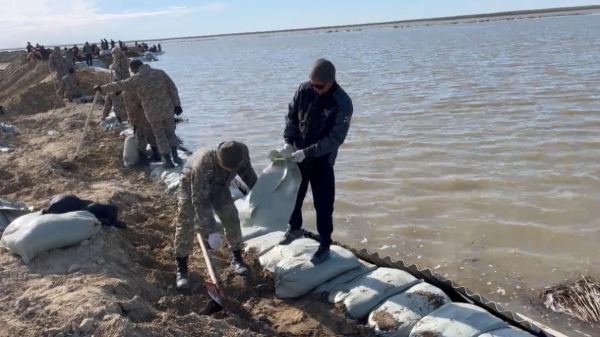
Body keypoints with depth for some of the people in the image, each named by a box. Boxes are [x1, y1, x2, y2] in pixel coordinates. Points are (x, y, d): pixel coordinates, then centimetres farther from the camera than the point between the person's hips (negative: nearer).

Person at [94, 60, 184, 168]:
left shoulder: (135, 79, -6)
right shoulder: (160, 72, 2)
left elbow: (118, 85, 4)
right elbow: (173, 88, 0)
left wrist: (101, 88, 18)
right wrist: (176, 104, 4)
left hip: (153, 113, -3)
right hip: (168, 109, 3)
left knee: (160, 137, 9)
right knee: (170, 133, 18)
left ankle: (168, 161, 13)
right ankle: (175, 156, 14)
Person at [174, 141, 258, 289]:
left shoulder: (242, 152, -32)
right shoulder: (202, 164, -46)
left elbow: (246, 170, -6)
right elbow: (200, 201, -40)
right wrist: (211, 231, -40)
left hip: (219, 185, 4)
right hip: (191, 184, -4)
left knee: (231, 217, -1)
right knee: (185, 223, -12)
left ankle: (236, 258, 16)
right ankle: (181, 268, -2)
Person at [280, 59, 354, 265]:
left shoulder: (342, 103, -22)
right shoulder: (304, 90, -8)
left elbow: (335, 138, -22)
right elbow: (291, 115, 2)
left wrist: (307, 152, -27)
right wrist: (288, 141, -12)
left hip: (322, 161, -5)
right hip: (297, 155, 5)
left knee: (323, 205, 3)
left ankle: (325, 246, 20)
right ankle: (295, 229, 45)